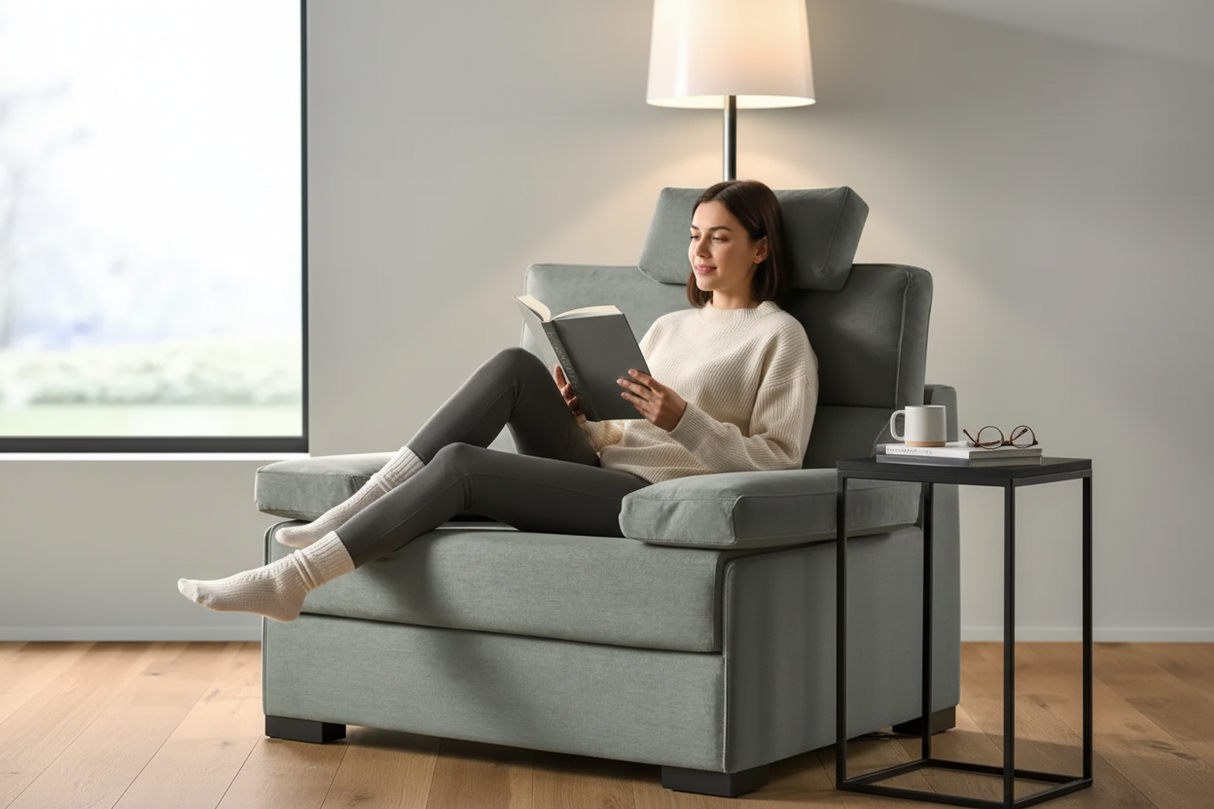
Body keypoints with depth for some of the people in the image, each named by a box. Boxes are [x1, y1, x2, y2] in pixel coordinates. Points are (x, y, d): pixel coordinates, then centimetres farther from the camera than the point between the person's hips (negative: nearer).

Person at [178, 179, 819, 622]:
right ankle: (343, 520, -22)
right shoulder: (669, 326, 27)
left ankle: (290, 581, -25)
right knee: (517, 365, -21)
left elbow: (778, 462, -4)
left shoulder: (779, 337, 6)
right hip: (596, 469, 6)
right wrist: (571, 414, 2)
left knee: (459, 463, -24)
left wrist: (684, 419, -16)